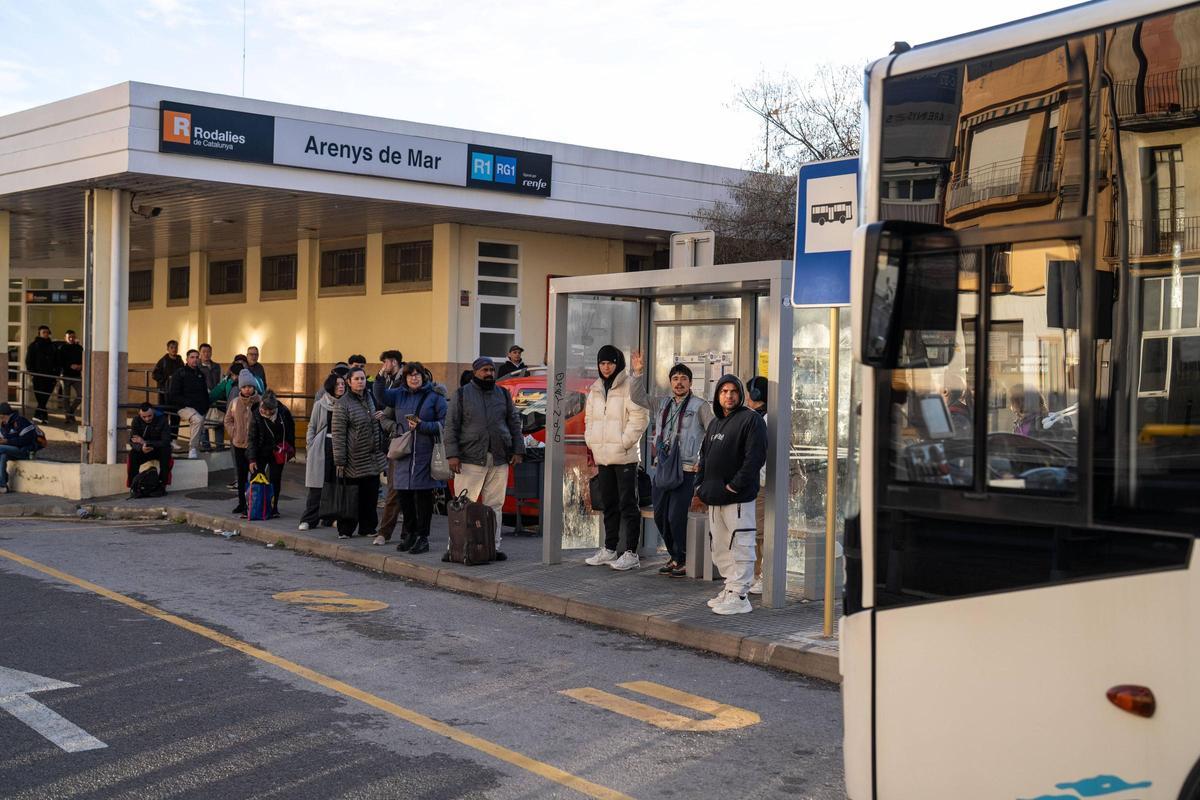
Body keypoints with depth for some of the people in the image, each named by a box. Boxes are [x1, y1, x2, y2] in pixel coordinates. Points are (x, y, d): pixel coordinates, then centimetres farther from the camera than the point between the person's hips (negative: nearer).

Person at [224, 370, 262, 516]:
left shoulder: (260, 402, -9)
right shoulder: (235, 402, 2)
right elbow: (228, 420, 14)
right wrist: (233, 433, 2)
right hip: (239, 444, 4)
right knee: (241, 475, 13)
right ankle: (241, 503, 24)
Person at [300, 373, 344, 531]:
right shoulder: (320, 405, 2)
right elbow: (312, 428, 5)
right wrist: (310, 449, -3)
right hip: (323, 447, -2)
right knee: (317, 485, -3)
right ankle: (309, 519, 0)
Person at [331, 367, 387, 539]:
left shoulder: (371, 398, 10)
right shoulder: (342, 404, -9)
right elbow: (338, 434, -11)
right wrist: (339, 461, -14)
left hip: (374, 458, 6)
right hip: (353, 461, -5)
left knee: (371, 496, 9)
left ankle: (368, 528, 18)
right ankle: (345, 529, 10)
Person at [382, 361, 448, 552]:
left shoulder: (435, 396, -1)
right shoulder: (399, 395, 13)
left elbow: (444, 423, -3)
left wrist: (422, 426, -13)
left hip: (425, 454, -4)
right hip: (403, 454, 4)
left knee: (423, 497, -2)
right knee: (404, 496, 7)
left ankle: (422, 538, 6)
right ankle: (409, 534, 21)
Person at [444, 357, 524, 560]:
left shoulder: (503, 395, 15)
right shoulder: (461, 394, 5)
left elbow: (515, 424, 17)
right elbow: (451, 426, 1)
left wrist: (518, 451, 7)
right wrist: (452, 454, -7)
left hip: (499, 461, 3)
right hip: (470, 459, -3)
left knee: (495, 505, 5)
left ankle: (493, 547, 10)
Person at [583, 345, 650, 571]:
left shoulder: (629, 386, -8)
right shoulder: (595, 389, 15)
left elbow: (640, 416, -14)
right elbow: (589, 417, 24)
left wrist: (624, 441, -16)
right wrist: (591, 441, 11)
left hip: (625, 456, -7)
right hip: (603, 456, 7)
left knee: (628, 504, -5)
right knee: (609, 503, 14)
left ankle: (631, 552, -2)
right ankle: (609, 549, 23)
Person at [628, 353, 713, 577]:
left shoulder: (700, 406, -1)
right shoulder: (662, 403, 14)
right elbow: (637, 397, 14)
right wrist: (636, 373, 2)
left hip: (686, 470, -6)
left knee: (676, 517, -10)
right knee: (660, 516, 8)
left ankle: (684, 561, 5)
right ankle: (675, 557, 22)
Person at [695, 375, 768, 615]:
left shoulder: (751, 420, -7)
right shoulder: (715, 423, 20)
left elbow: (755, 457, -16)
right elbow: (704, 457, 26)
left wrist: (734, 486, -17)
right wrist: (700, 485, 13)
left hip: (738, 499, -9)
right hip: (714, 498, 9)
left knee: (739, 547, -7)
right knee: (719, 548, 14)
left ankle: (739, 596, -5)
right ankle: (730, 589, 23)